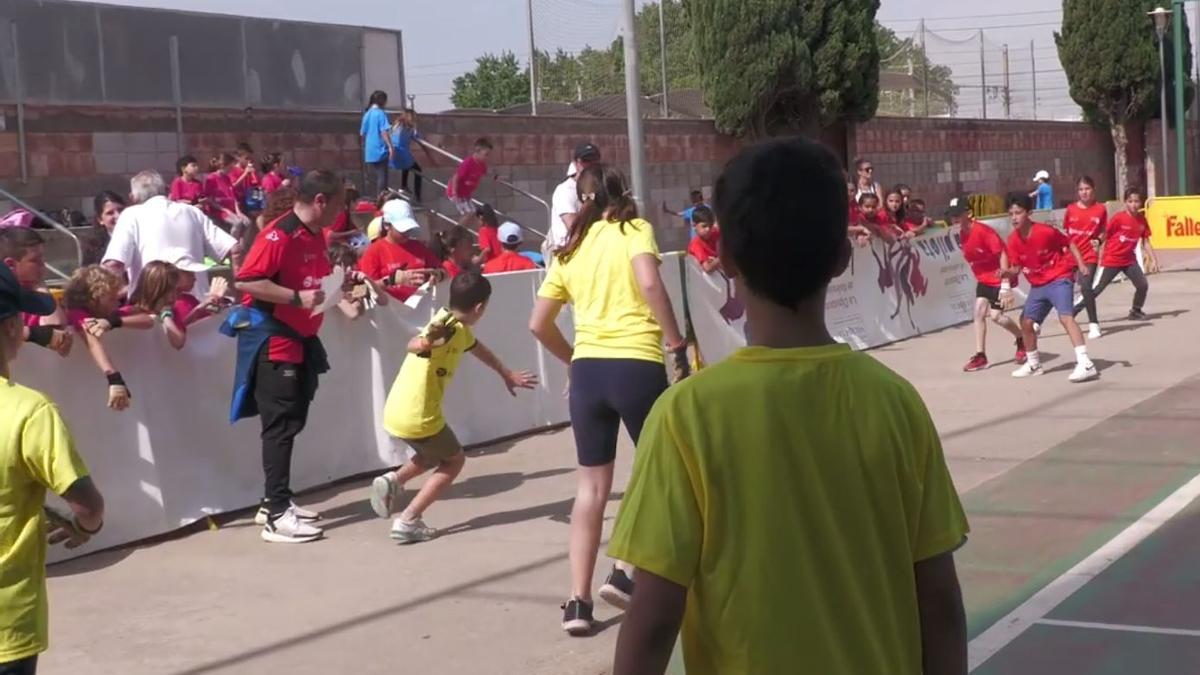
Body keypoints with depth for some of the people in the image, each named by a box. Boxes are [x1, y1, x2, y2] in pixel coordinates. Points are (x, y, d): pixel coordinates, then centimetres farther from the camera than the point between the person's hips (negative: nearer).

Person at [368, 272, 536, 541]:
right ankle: (408, 521, 5)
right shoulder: (448, 329, -19)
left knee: (436, 454, 31)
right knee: (454, 460, 13)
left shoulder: (460, 330, 10)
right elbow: (413, 346, -39)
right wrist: (427, 341, -62)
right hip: (417, 417, -9)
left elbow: (478, 348, 32)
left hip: (396, 414, 9)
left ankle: (393, 480, 9)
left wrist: (507, 374, 46)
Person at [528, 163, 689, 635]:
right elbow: (649, 282, -19)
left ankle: (577, 602, 9)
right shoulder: (635, 230, 1)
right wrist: (678, 346, -14)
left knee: (591, 486, 11)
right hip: (637, 365, -4)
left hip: (588, 370, 5)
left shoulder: (571, 249, 14)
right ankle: (625, 572, 7)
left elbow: (538, 324, 14)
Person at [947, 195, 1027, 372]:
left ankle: (1022, 340, 19)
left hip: (999, 278, -8)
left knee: (995, 315, -8)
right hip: (983, 279, 8)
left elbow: (1002, 254, -24)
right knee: (979, 312, -2)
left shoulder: (983, 231, -26)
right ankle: (980, 356, 1)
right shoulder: (962, 235, -1)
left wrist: (1005, 285, -26)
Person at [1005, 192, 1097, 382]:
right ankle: (1033, 363, 32)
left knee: (1066, 316, -25)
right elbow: (1016, 268, -2)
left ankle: (1085, 364, -33)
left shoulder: (1045, 231, -20)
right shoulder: (1013, 240, -6)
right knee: (1026, 321, 10)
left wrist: (1081, 263, -15)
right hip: (1038, 285, 7)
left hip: (1059, 278, -7)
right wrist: (1007, 272, -23)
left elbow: (1069, 243, -5)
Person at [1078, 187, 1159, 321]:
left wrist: (1153, 260, -2)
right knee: (1098, 288, -5)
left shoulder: (1142, 220, -1)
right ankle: (1072, 311, 1)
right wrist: (1100, 259, -9)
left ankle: (1136, 311, 19)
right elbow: (1105, 237, -9)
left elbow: (1146, 243, 6)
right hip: (1112, 260, -5)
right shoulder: (1118, 218, -15)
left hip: (1129, 260, 5)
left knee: (1143, 285, -4)